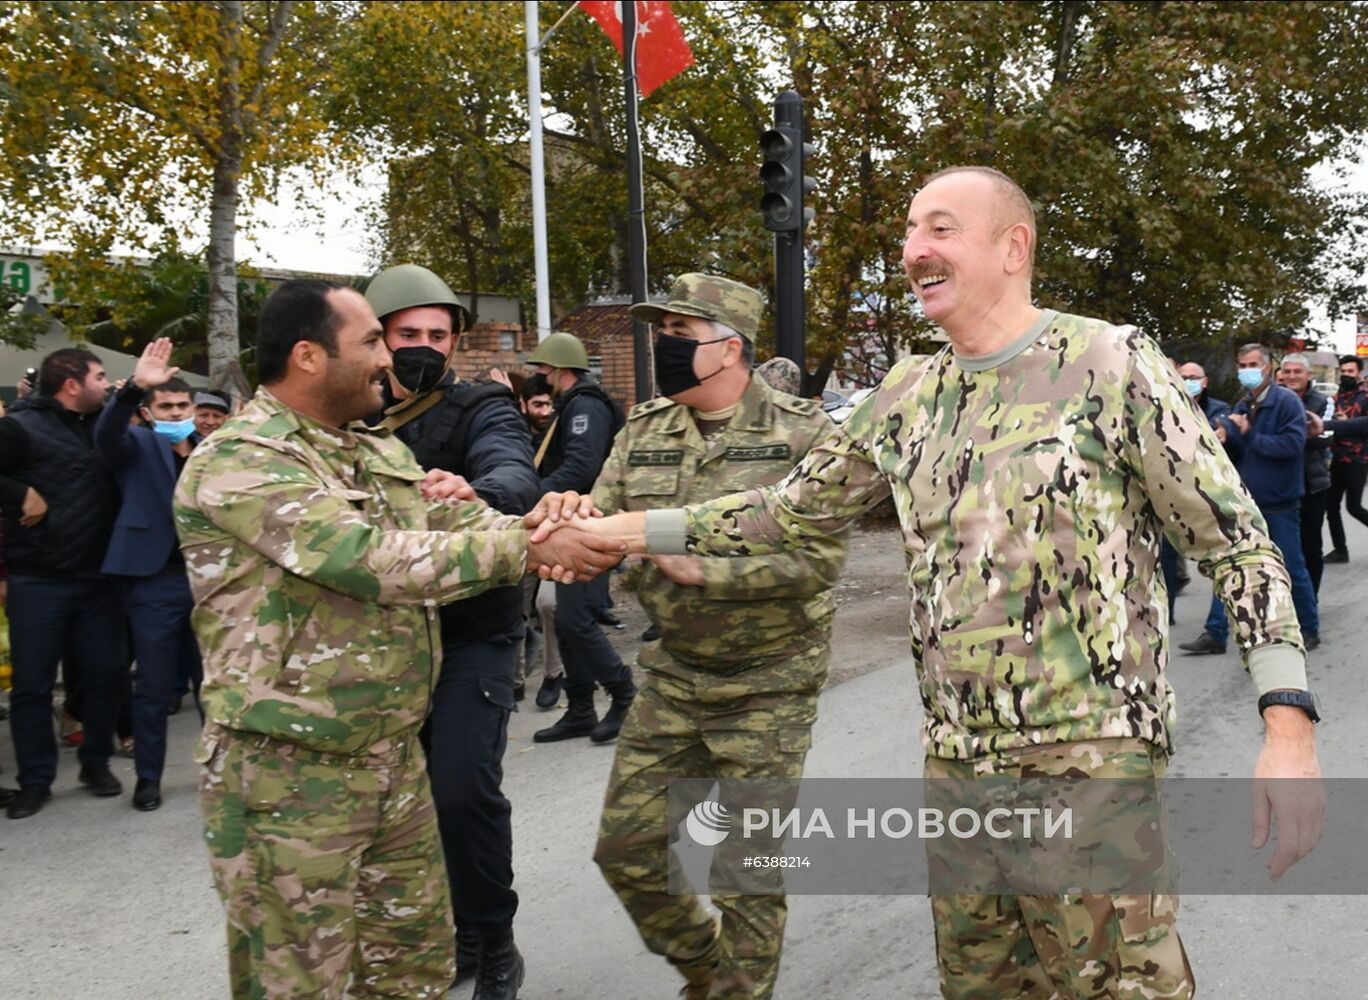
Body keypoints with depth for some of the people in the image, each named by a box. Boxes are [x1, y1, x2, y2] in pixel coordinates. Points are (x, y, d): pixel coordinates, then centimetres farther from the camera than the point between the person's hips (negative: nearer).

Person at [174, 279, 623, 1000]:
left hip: (396, 758, 8)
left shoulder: (384, 455, 11)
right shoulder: (235, 464, -17)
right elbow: (379, 561, -26)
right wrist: (532, 547, -22)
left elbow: (472, 526, 6)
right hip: (290, 774, -7)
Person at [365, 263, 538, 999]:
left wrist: (473, 494, -53)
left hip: (473, 634, -5)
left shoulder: (483, 408, -9)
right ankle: (454, 933, 29)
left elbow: (515, 475, -30)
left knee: (465, 788, -11)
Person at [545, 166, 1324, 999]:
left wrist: (1290, 732, -15)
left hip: (1091, 750, -5)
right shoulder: (909, 396, 10)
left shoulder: (1109, 364, -6)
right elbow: (793, 510, 16)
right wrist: (618, 529, 12)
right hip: (955, 753, 6)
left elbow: (1237, 541, -6)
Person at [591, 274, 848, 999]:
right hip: (670, 675, 5)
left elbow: (819, 558, -20)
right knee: (626, 848, 9)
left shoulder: (800, 433, -11)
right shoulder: (643, 431, 4)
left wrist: (702, 566, -28)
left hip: (768, 686, -5)